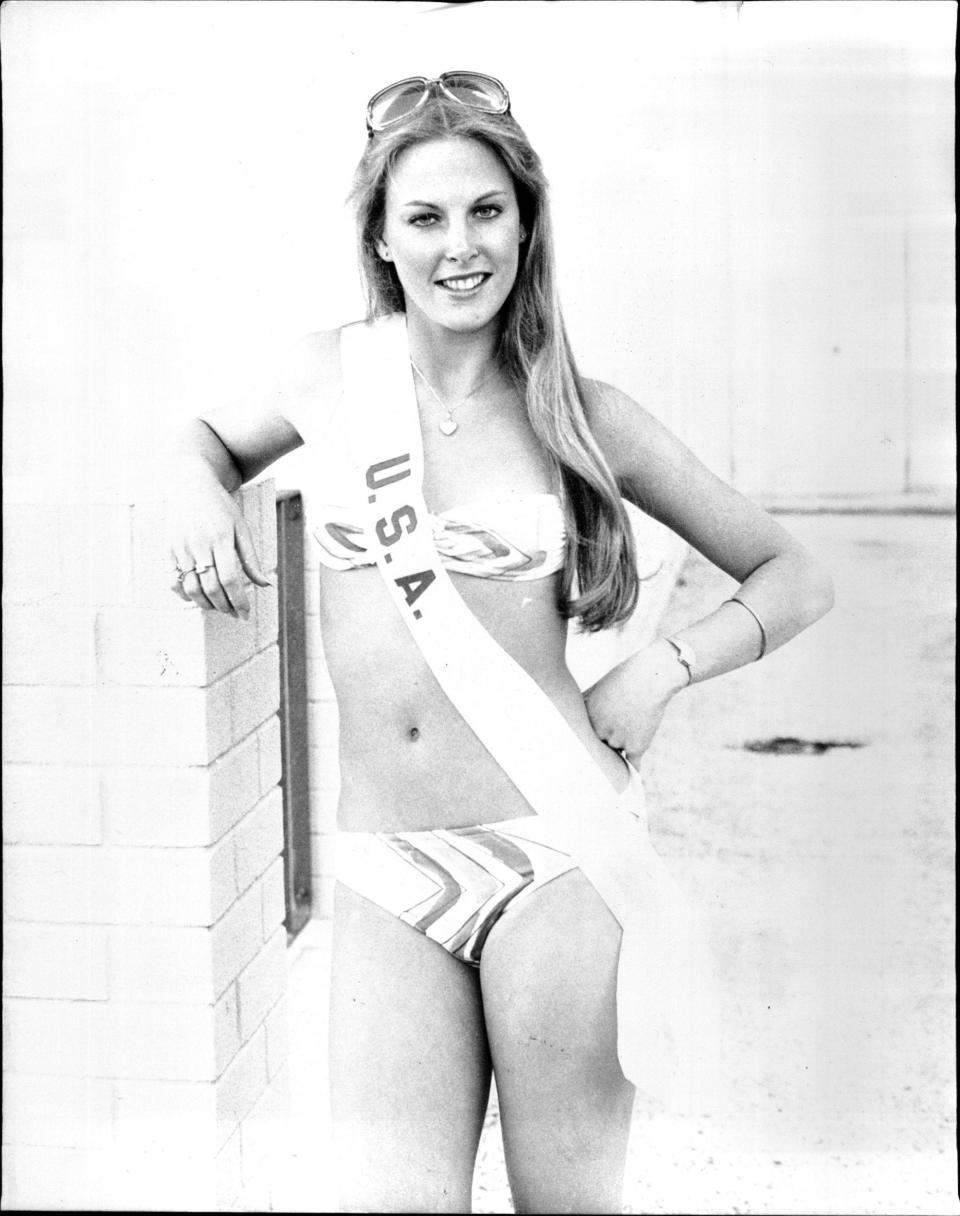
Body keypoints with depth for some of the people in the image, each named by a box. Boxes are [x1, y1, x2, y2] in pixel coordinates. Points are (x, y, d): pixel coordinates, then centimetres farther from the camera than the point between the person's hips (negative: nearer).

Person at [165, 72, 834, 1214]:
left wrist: (663, 667, -6)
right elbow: (210, 433, 29)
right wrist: (200, 492, 7)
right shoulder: (332, 374, 6)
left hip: (551, 854, -1)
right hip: (384, 875, 2)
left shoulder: (584, 416, 1)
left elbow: (796, 577, 9)